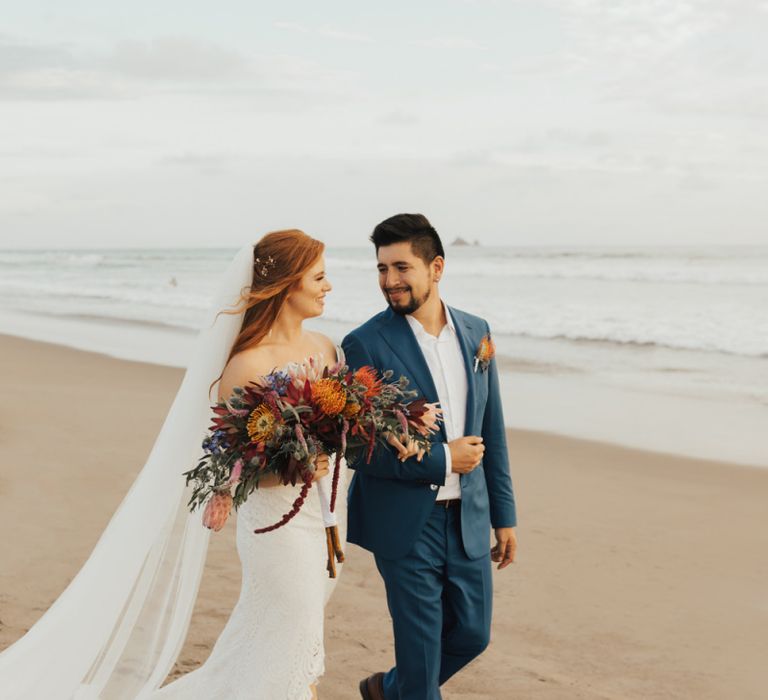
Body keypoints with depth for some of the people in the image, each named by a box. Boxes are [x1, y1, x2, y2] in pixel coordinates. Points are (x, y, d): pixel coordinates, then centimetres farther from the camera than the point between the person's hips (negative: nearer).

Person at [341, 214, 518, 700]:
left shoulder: (476, 332, 4)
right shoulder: (365, 345, -13)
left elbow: (492, 431, 10)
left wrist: (504, 514, 11)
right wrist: (443, 459, -16)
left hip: (468, 519, 6)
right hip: (406, 526, -5)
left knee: (472, 634, 16)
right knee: (422, 648, 4)